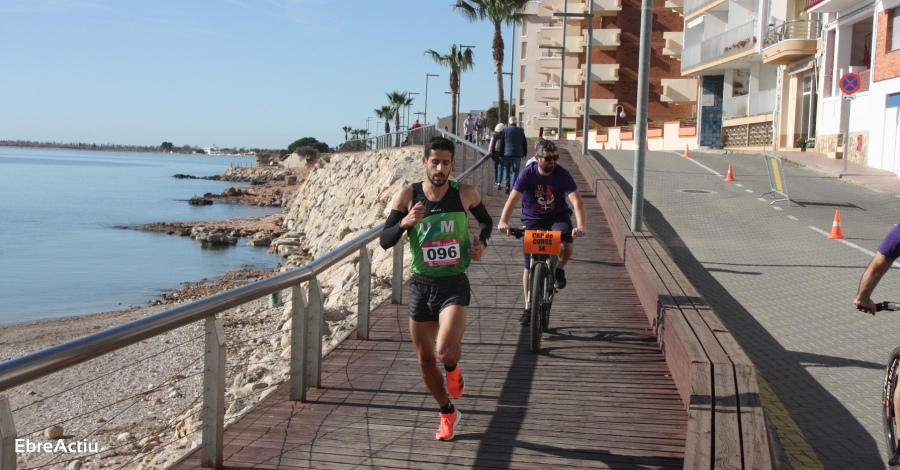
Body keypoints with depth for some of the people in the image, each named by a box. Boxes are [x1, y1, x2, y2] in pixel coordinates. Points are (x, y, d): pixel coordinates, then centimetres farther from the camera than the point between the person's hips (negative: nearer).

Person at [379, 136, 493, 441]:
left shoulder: (466, 194, -5)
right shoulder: (408, 195, -6)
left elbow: (486, 221, 15)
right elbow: (385, 241, -9)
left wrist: (481, 242, -5)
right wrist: (405, 223, -27)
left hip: (454, 284, -2)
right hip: (421, 285, 2)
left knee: (446, 352, -24)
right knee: (425, 360, 13)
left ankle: (453, 368, 15)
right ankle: (448, 413, 36)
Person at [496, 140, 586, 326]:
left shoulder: (563, 174, -16)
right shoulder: (528, 173, -17)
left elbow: (576, 201, -24)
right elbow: (513, 198, -26)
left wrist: (580, 226, -40)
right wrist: (503, 221, -43)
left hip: (558, 216, 0)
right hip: (533, 220, 0)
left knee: (566, 245, -32)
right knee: (530, 267, 0)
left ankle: (559, 270, 3)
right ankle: (528, 308, 16)